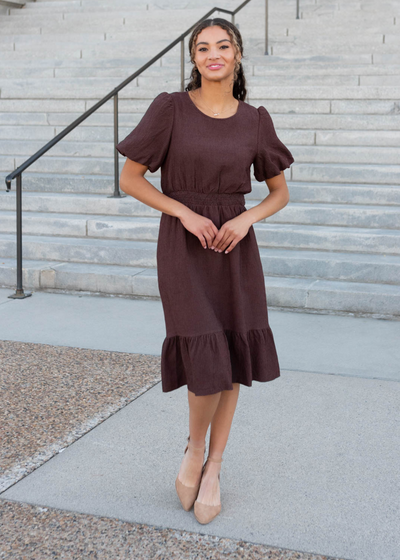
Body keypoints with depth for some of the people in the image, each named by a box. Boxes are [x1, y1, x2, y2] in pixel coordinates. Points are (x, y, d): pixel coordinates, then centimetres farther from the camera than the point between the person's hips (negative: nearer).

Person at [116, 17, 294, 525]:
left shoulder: (255, 120, 3)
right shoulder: (169, 108, -5)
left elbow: (280, 193, 10)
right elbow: (129, 180, -3)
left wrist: (245, 219, -10)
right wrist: (186, 214, -15)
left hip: (234, 247, 3)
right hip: (183, 247, -3)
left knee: (232, 362, 4)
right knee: (207, 364, -13)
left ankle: (213, 470, 23)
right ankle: (195, 447, 18)